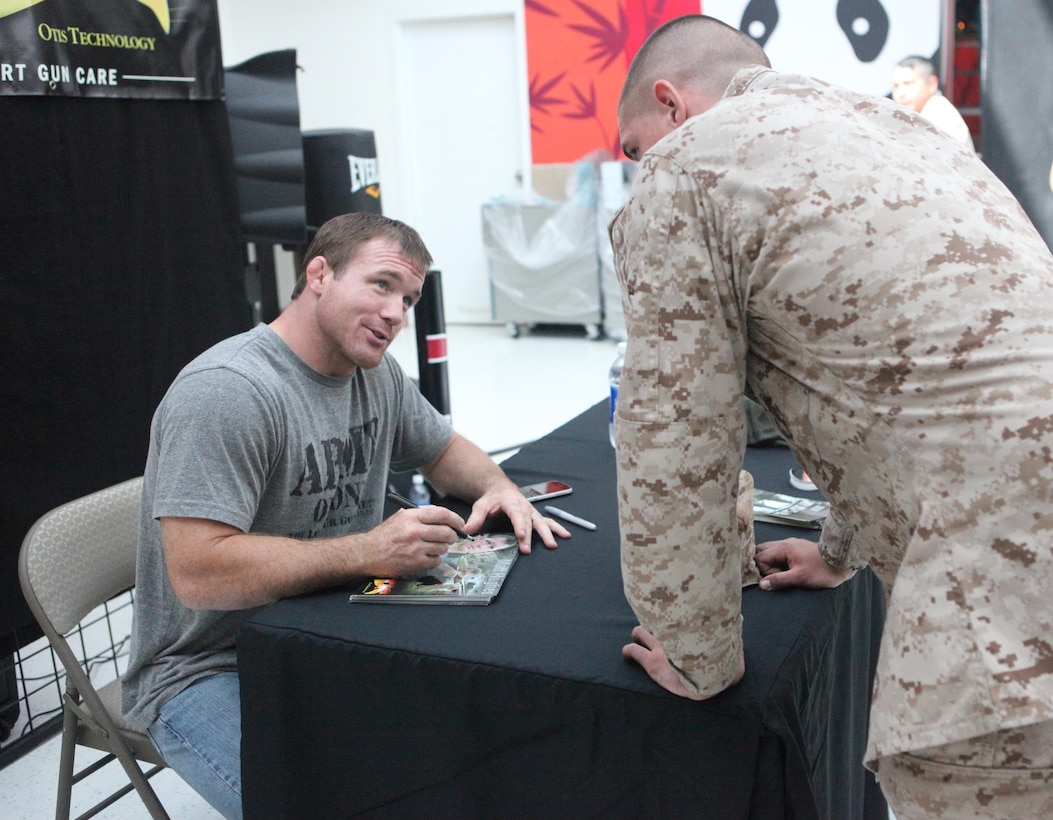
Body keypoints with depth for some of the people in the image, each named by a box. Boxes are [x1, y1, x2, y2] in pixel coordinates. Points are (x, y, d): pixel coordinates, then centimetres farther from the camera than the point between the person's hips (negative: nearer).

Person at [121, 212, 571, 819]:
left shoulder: (376, 373, 4)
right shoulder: (225, 392, -23)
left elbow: (444, 449, 21)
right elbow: (198, 573, -29)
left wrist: (498, 487, -2)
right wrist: (370, 552, -30)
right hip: (212, 673, -7)